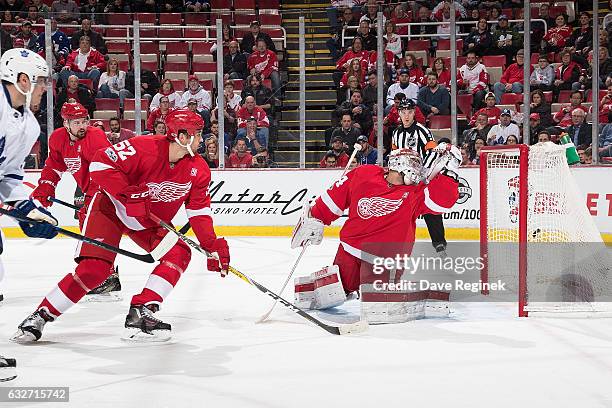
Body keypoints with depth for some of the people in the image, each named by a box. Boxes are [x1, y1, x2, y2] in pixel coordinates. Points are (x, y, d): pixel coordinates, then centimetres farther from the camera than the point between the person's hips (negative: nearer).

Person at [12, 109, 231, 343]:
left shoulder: (198, 170, -11)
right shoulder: (144, 148, -29)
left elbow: (199, 210, -3)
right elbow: (100, 163, -30)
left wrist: (213, 245, -11)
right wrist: (128, 195, -36)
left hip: (151, 222, 6)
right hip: (111, 208, -6)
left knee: (179, 253, -17)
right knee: (94, 268, -18)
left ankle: (140, 315, -16)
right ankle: (40, 317, -4)